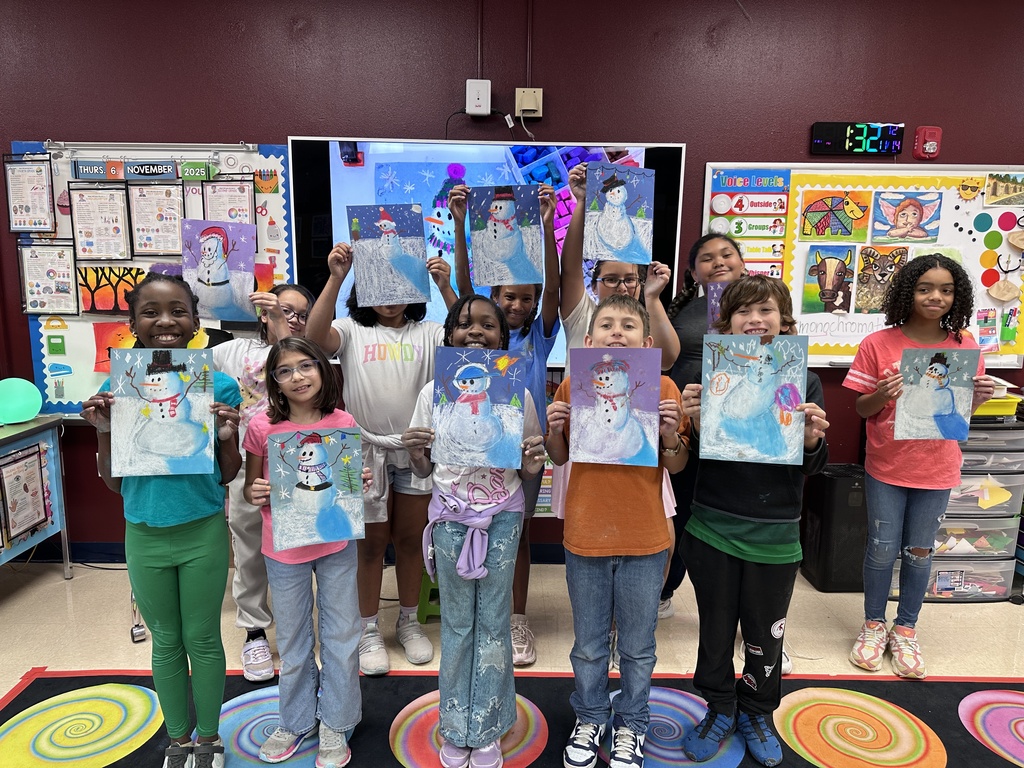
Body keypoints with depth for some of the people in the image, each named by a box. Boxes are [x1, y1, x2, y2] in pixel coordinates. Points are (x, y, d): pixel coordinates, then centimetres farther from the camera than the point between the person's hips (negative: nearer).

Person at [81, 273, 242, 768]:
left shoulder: (219, 387, -9)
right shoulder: (117, 388, -4)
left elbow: (228, 476, -1)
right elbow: (113, 482, 2)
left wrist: (227, 437, -20)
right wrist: (103, 431, -14)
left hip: (202, 533, -2)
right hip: (144, 536, 2)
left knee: (203, 640, 13)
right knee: (166, 642, 18)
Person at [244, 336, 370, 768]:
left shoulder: (342, 423, -7)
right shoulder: (262, 427, -10)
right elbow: (251, 489, 2)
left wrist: (362, 482, -14)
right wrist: (255, 494, -19)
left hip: (336, 544, 1)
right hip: (284, 548, 0)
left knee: (342, 635, 11)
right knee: (293, 639, 17)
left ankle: (335, 724, 31)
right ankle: (296, 721, 38)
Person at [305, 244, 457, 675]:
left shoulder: (427, 333, 5)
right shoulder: (352, 330, 2)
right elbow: (314, 336, -19)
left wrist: (445, 288, -20)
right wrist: (335, 278, -25)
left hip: (415, 448, 2)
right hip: (366, 449, -1)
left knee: (410, 538, 13)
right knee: (371, 541, 8)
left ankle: (408, 623, 31)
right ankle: (369, 631, 24)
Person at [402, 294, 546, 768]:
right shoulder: (434, 392, -2)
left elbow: (526, 471, 6)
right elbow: (425, 471, 5)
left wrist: (532, 464, -17)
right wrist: (414, 452, -17)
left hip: (502, 515, 0)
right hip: (451, 515, 1)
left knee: (493, 622, 8)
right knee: (456, 622, 11)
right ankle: (455, 728, 29)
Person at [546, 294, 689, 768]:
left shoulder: (663, 388, -5)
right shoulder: (573, 385, -3)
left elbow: (676, 467, 0)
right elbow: (559, 458, 7)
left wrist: (670, 435, -19)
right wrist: (555, 431, -12)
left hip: (645, 541, 0)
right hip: (585, 537, 1)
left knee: (638, 648, 16)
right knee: (589, 646, 17)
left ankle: (632, 726, 40)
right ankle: (589, 720, 41)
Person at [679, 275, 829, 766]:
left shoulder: (804, 381, -3)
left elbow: (810, 468, -1)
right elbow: (700, 455, -3)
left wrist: (812, 439, -21)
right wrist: (696, 423, -22)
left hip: (775, 535, 0)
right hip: (713, 527, 0)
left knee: (765, 635, 15)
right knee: (715, 629, 15)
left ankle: (757, 713, 40)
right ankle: (720, 708, 39)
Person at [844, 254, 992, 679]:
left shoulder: (965, 346, -1)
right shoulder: (878, 344, -9)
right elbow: (861, 409, -4)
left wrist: (978, 397, -14)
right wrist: (882, 395, -24)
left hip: (936, 470, 2)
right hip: (886, 467, -2)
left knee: (919, 552, 13)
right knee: (882, 550, 7)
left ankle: (905, 630, 31)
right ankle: (873, 625, 29)